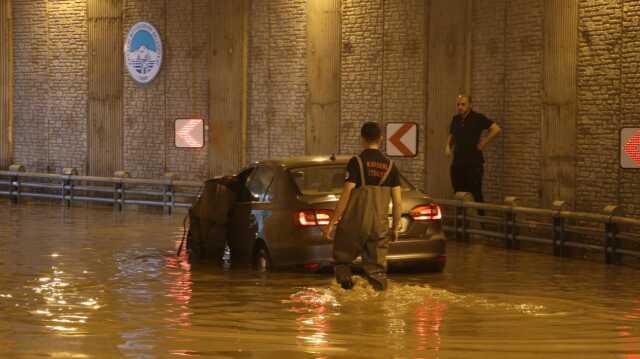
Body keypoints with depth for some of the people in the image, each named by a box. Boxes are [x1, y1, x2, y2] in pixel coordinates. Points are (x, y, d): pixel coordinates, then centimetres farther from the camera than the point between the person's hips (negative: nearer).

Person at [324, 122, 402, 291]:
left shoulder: (356, 162, -7)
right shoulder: (390, 166, 7)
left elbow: (345, 196, -11)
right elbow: (398, 203, 6)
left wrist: (332, 223, -5)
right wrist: (395, 228, 18)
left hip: (354, 224, -3)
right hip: (379, 226, 3)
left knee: (342, 260, 13)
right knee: (377, 269, 7)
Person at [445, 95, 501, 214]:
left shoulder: (478, 118, -5)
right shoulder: (456, 119, 12)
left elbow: (496, 129, -11)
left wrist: (483, 144, -10)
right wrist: (448, 146, 9)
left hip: (474, 163, -6)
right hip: (457, 162, 6)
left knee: (476, 193, -7)